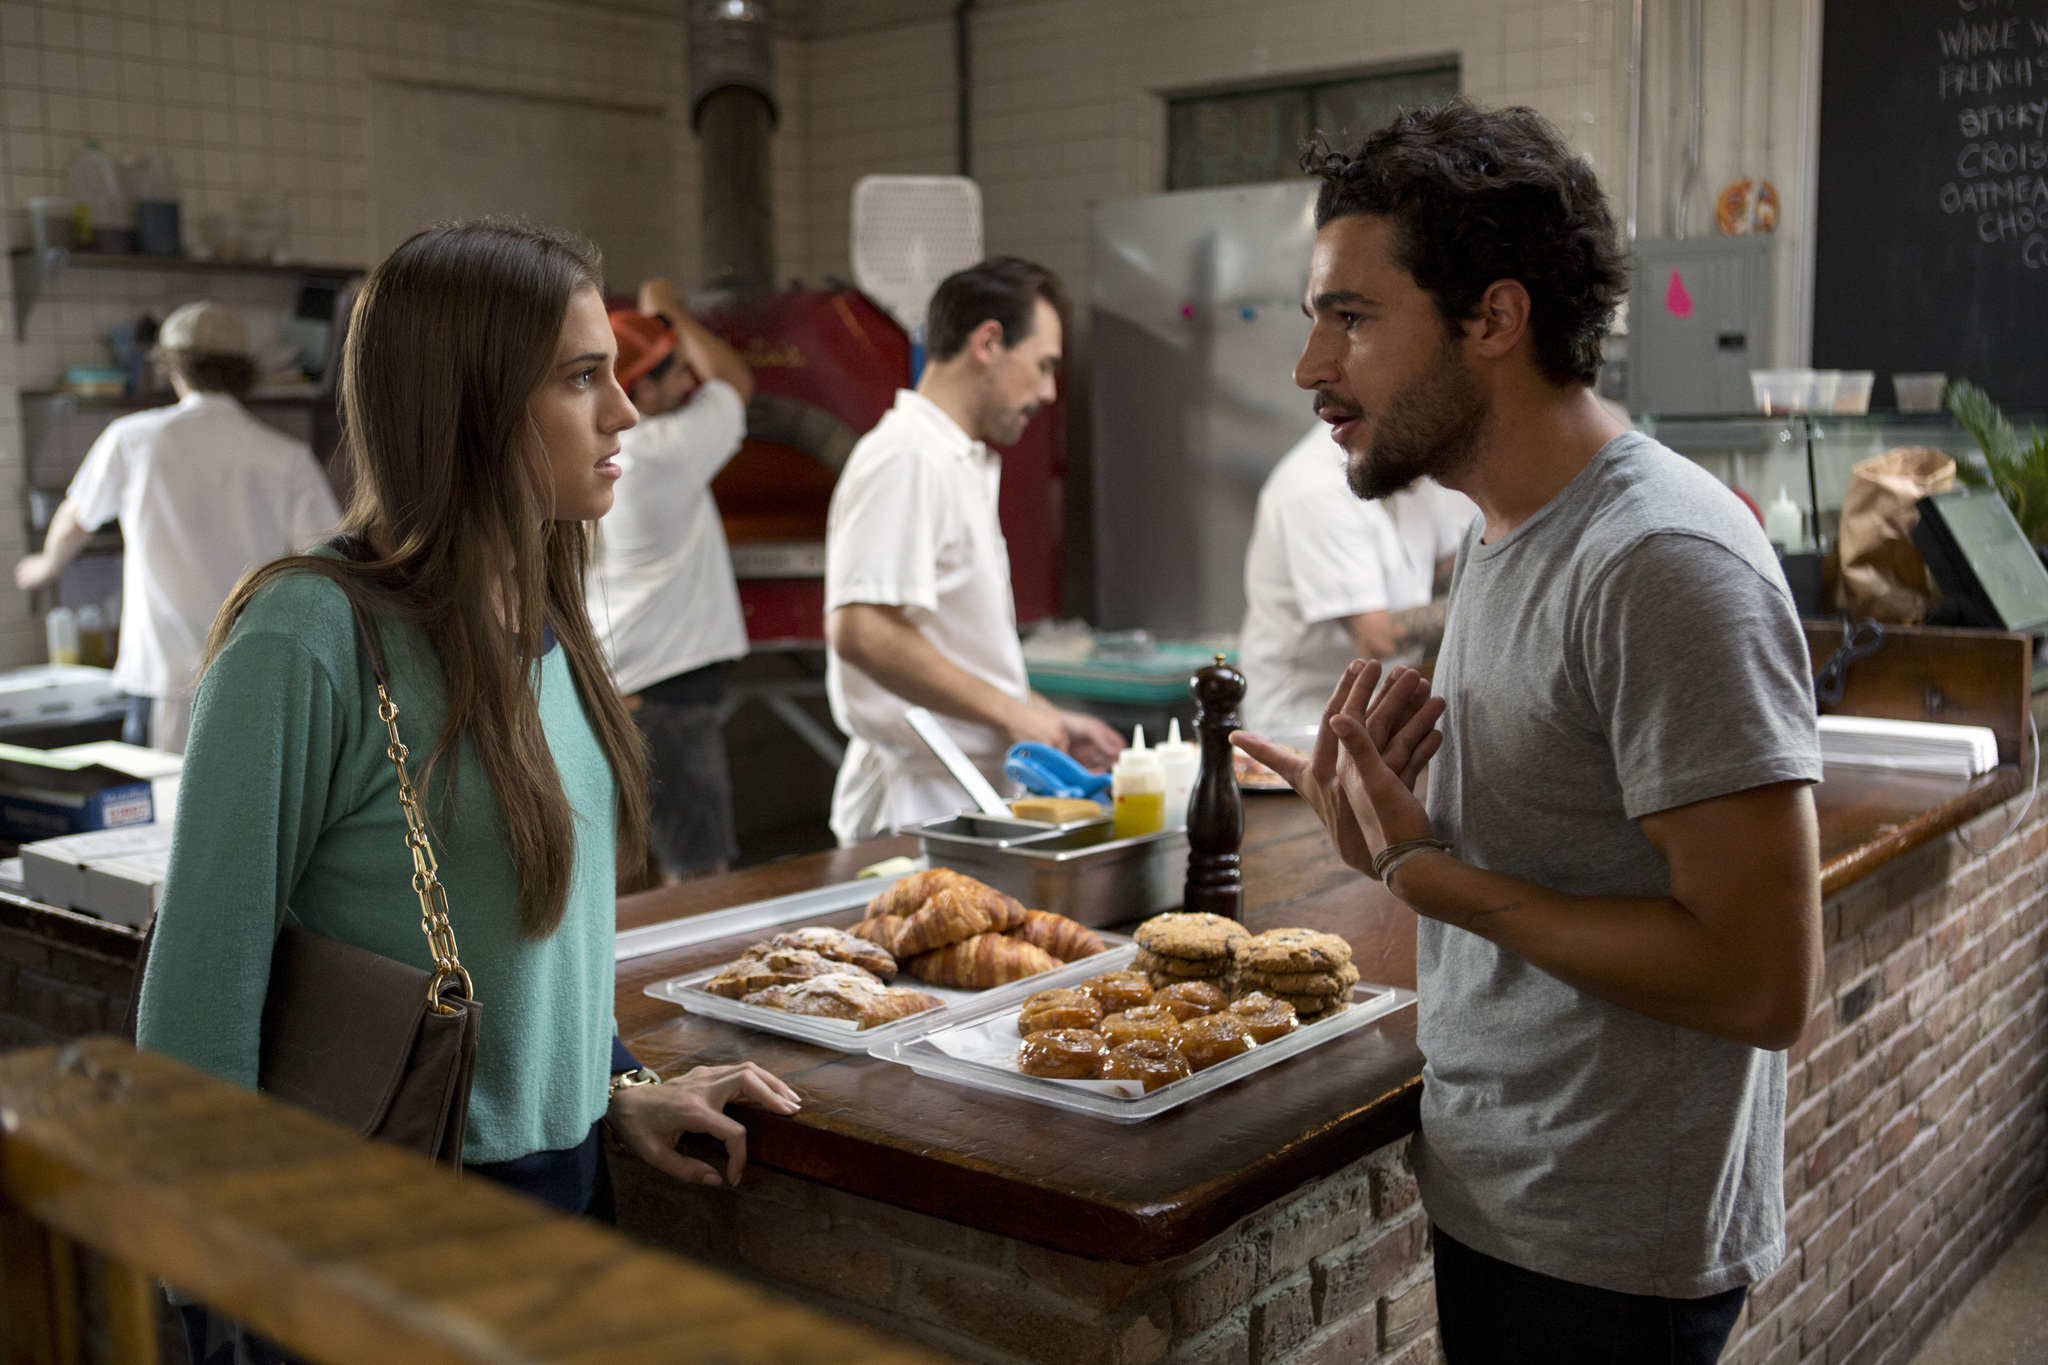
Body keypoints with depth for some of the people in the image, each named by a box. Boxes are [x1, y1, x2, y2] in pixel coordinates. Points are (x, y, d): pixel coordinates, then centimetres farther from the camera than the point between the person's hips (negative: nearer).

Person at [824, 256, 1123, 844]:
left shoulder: (964, 464, 18)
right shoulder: (907, 459, -15)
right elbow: (861, 632, -26)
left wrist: (1048, 721, 17)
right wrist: (1010, 711, -18)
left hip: (971, 791, 9)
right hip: (921, 801, -9)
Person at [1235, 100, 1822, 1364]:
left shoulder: (1665, 564, -22)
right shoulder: (1502, 535, 8)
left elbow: (1763, 983, -25)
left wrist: (1429, 873, -20)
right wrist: (1391, 828, -3)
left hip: (1604, 1259, -8)